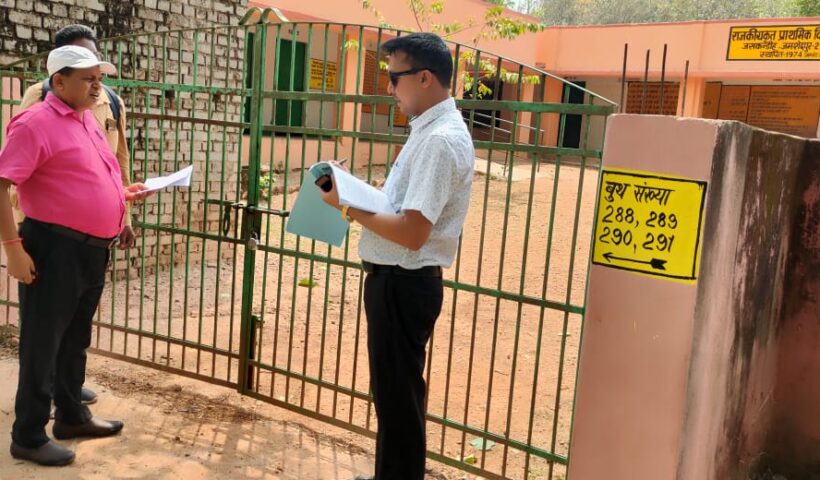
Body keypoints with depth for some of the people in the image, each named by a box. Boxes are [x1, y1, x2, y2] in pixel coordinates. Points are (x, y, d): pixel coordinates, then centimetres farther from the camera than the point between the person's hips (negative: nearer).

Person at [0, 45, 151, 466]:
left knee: (76, 339, 20)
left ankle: (72, 416, 36)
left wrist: (123, 194, 11)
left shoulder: (86, 119, 14)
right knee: (43, 344, 2)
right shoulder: (36, 122, -13)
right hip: (55, 249, -9)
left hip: (92, 249, 9)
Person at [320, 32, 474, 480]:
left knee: (398, 396, 5)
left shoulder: (441, 139, -21)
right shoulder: (430, 129, 11)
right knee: (392, 391, 22)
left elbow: (413, 232, -27)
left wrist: (349, 207, -19)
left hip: (403, 284, -11)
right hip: (398, 279, 11)